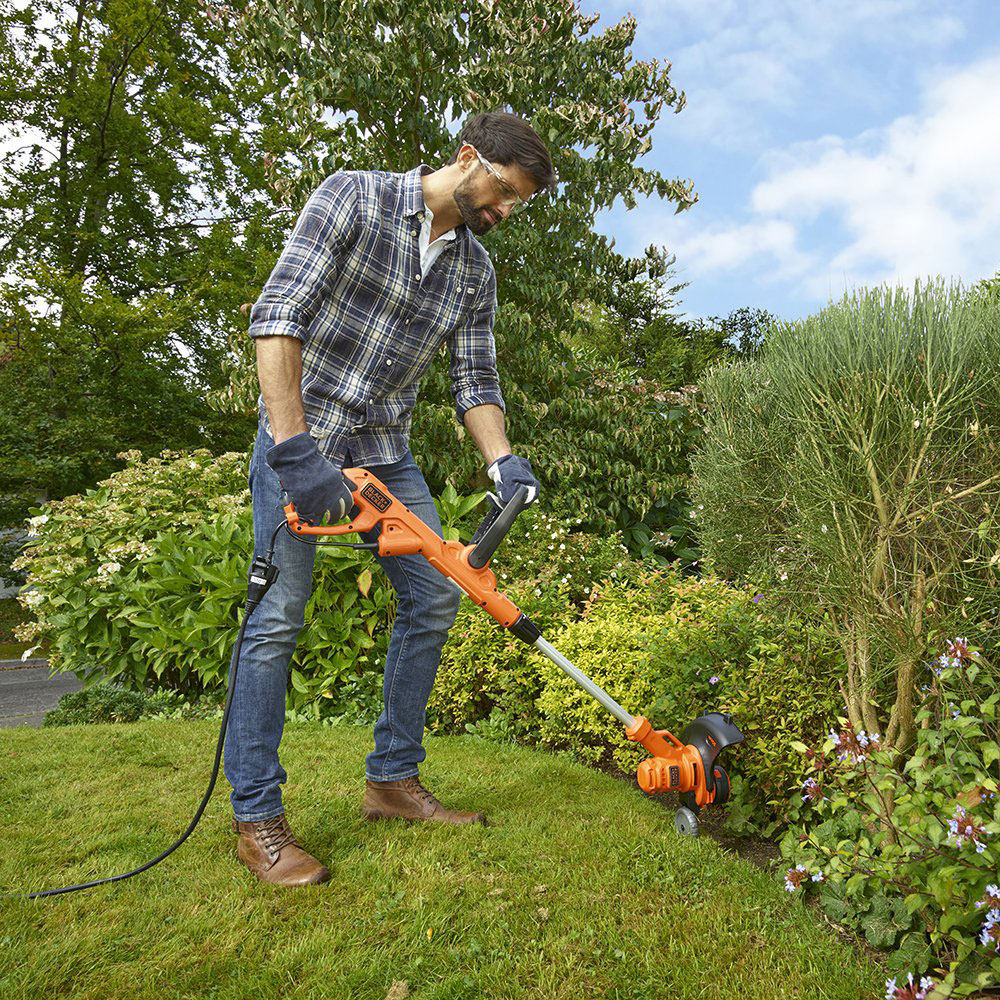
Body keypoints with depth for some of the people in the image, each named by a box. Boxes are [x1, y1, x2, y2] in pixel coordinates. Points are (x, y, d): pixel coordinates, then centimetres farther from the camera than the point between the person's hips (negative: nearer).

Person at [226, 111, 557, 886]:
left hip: (387, 449, 7)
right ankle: (256, 816, 4)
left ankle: (393, 779, 15)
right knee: (281, 611, -9)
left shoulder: (476, 270, 8)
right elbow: (277, 314, -19)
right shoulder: (353, 198, -9)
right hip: (302, 430, -6)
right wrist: (295, 449, -27)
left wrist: (502, 460, -15)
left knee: (434, 596, 2)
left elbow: (476, 379, 6)